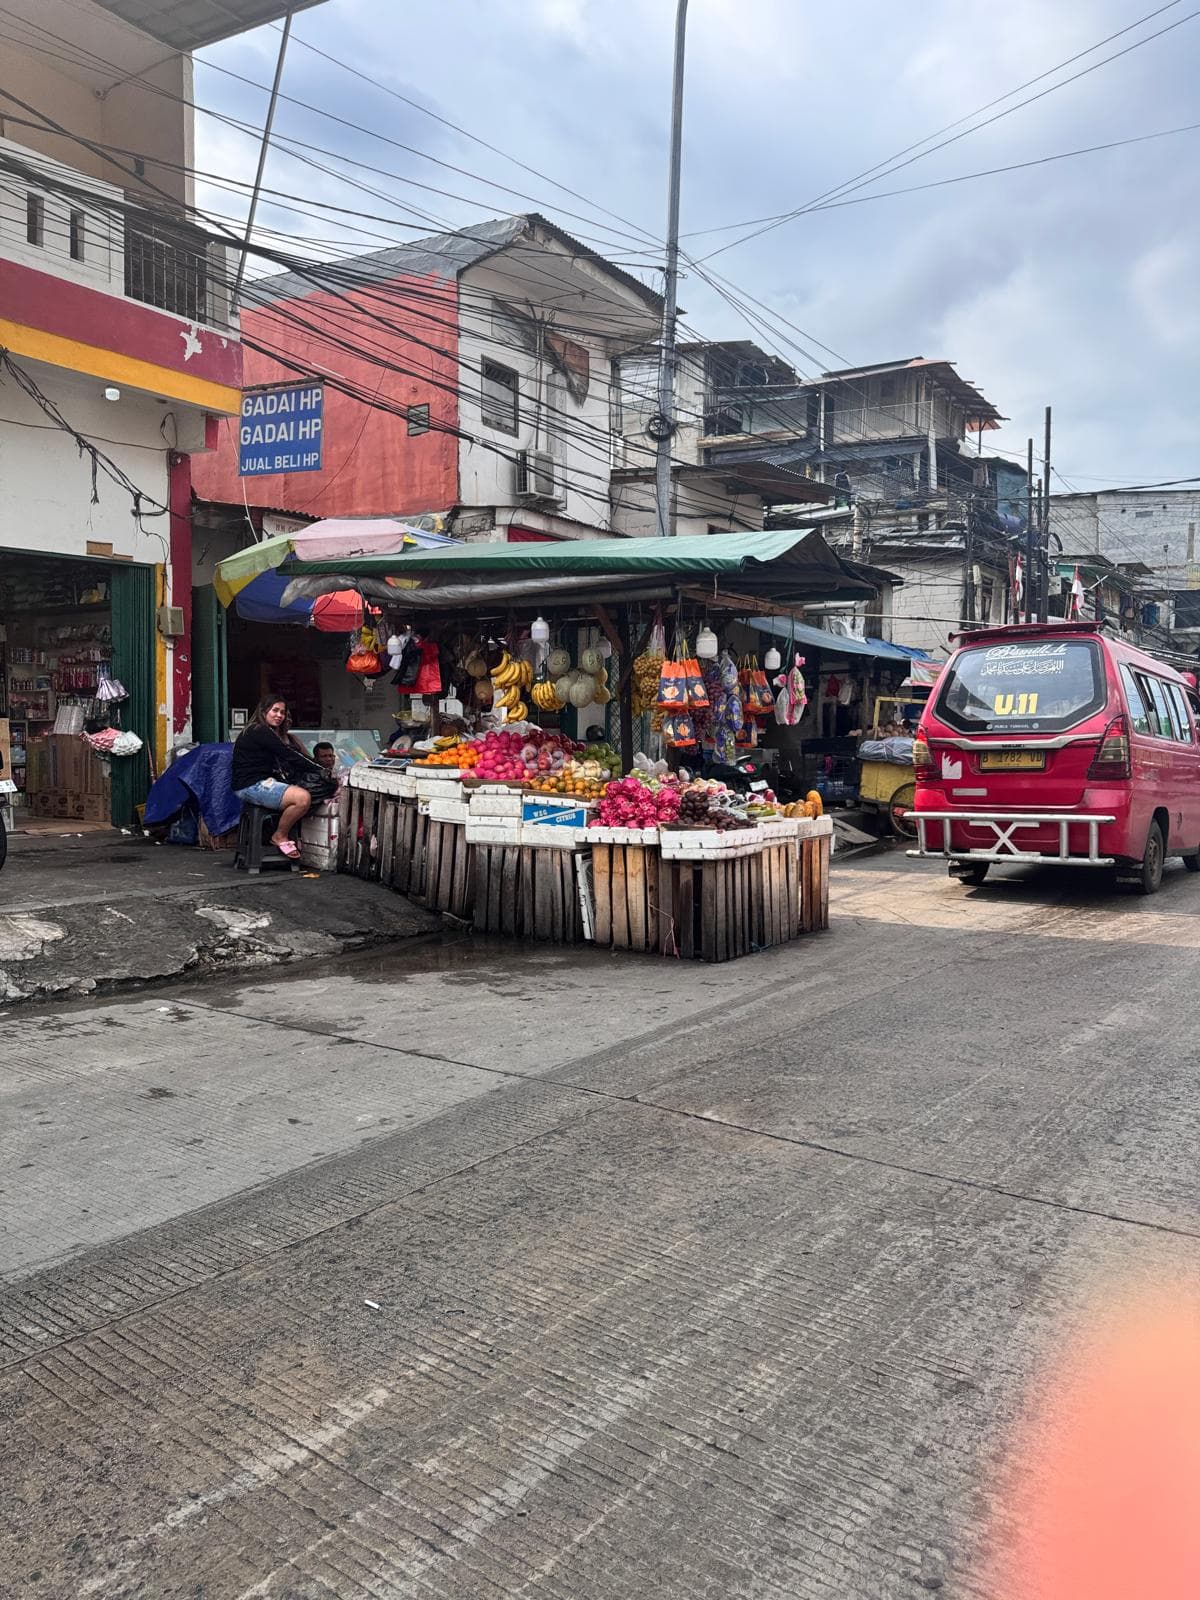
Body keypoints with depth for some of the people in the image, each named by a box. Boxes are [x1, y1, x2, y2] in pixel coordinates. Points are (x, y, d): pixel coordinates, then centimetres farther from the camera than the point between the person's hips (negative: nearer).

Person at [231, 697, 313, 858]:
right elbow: (287, 755, -13)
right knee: (303, 798, -27)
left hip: (264, 782, 10)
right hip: (251, 786, -10)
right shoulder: (258, 731, -10)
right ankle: (280, 837, -6)